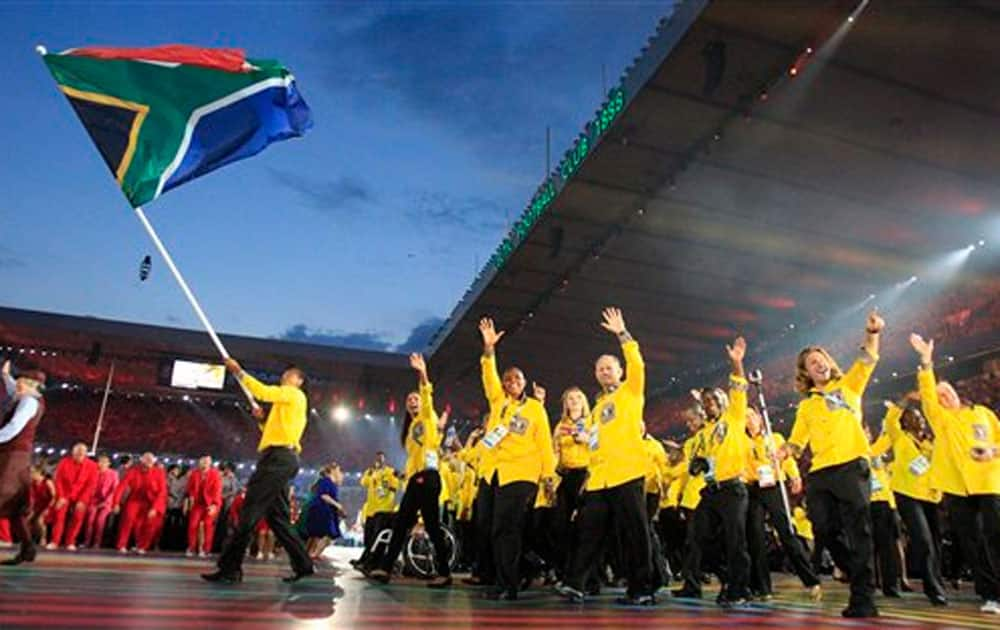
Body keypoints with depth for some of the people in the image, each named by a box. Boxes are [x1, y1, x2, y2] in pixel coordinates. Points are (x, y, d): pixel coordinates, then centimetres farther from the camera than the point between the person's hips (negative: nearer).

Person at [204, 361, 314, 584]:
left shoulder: (294, 394, 2)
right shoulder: (288, 403, 30)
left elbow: (264, 392, -13)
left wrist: (238, 371, -7)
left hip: (278, 457, -10)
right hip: (281, 458, 10)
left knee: (250, 512, -12)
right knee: (277, 516, 9)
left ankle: (230, 569, -11)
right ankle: (303, 565, 10)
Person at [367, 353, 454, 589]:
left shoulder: (428, 418, 5)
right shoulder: (411, 428, 25)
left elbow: (428, 399, -15)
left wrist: (423, 376, -29)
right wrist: (410, 477, 11)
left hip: (427, 476, -8)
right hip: (414, 479, 8)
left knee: (432, 525, -10)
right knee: (401, 523, 9)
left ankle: (444, 573, -5)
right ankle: (385, 568, 14)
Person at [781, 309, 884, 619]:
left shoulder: (848, 384, 12)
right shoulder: (806, 406, 20)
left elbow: (868, 360, -4)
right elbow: (795, 441, 18)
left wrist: (872, 333, -23)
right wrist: (777, 455, -3)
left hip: (851, 466, -4)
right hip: (819, 473, 5)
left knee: (858, 533, -7)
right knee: (825, 534, 6)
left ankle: (863, 599, 0)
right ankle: (861, 576, 29)